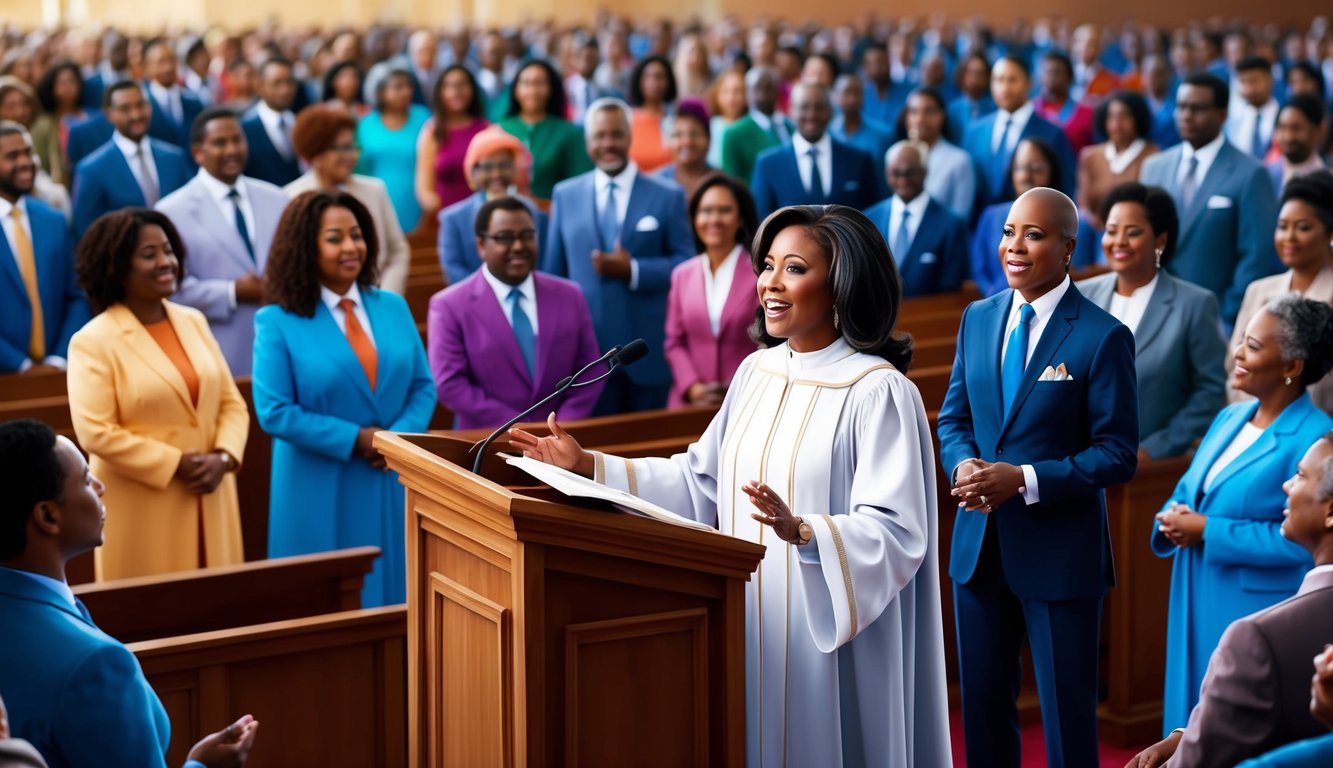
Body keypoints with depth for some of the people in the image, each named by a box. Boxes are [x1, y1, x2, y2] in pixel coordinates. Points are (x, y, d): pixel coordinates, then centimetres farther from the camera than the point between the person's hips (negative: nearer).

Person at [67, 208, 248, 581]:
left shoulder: (193, 322, 11)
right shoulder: (93, 341, -8)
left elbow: (232, 403, 10)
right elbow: (94, 433, -16)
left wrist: (223, 458, -9)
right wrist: (175, 464, -17)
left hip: (210, 502, 5)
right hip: (142, 513, -5)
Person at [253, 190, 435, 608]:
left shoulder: (393, 307, 8)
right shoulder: (278, 322, -6)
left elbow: (423, 386, 8)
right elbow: (274, 412, -11)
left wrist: (400, 436, -12)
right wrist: (354, 439, -15)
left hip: (393, 485, 4)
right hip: (322, 494, -4)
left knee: (395, 603, 9)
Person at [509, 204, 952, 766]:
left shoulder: (879, 392, -15)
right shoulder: (757, 372, 7)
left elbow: (896, 533, -20)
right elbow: (702, 480, 10)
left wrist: (802, 531, -36)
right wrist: (589, 467, 3)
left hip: (827, 639, -7)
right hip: (750, 628, 7)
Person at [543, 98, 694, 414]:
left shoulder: (668, 196, 2)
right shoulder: (565, 196, 9)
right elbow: (553, 271, 11)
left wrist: (633, 270, -16)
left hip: (649, 350, -1)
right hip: (587, 349, 1)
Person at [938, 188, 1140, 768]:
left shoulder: (1102, 337, -12)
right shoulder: (978, 318, 6)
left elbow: (1118, 454, -12)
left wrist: (1024, 480, -21)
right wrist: (963, 464, -10)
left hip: (1059, 551, -5)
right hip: (978, 543, 5)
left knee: (1067, 719, 6)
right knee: (982, 704, 15)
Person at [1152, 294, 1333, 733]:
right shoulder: (1230, 419, 10)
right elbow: (1186, 493, 17)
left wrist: (1209, 531, -20)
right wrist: (1173, 519, -7)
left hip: (1257, 616, -8)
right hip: (1198, 609, 8)